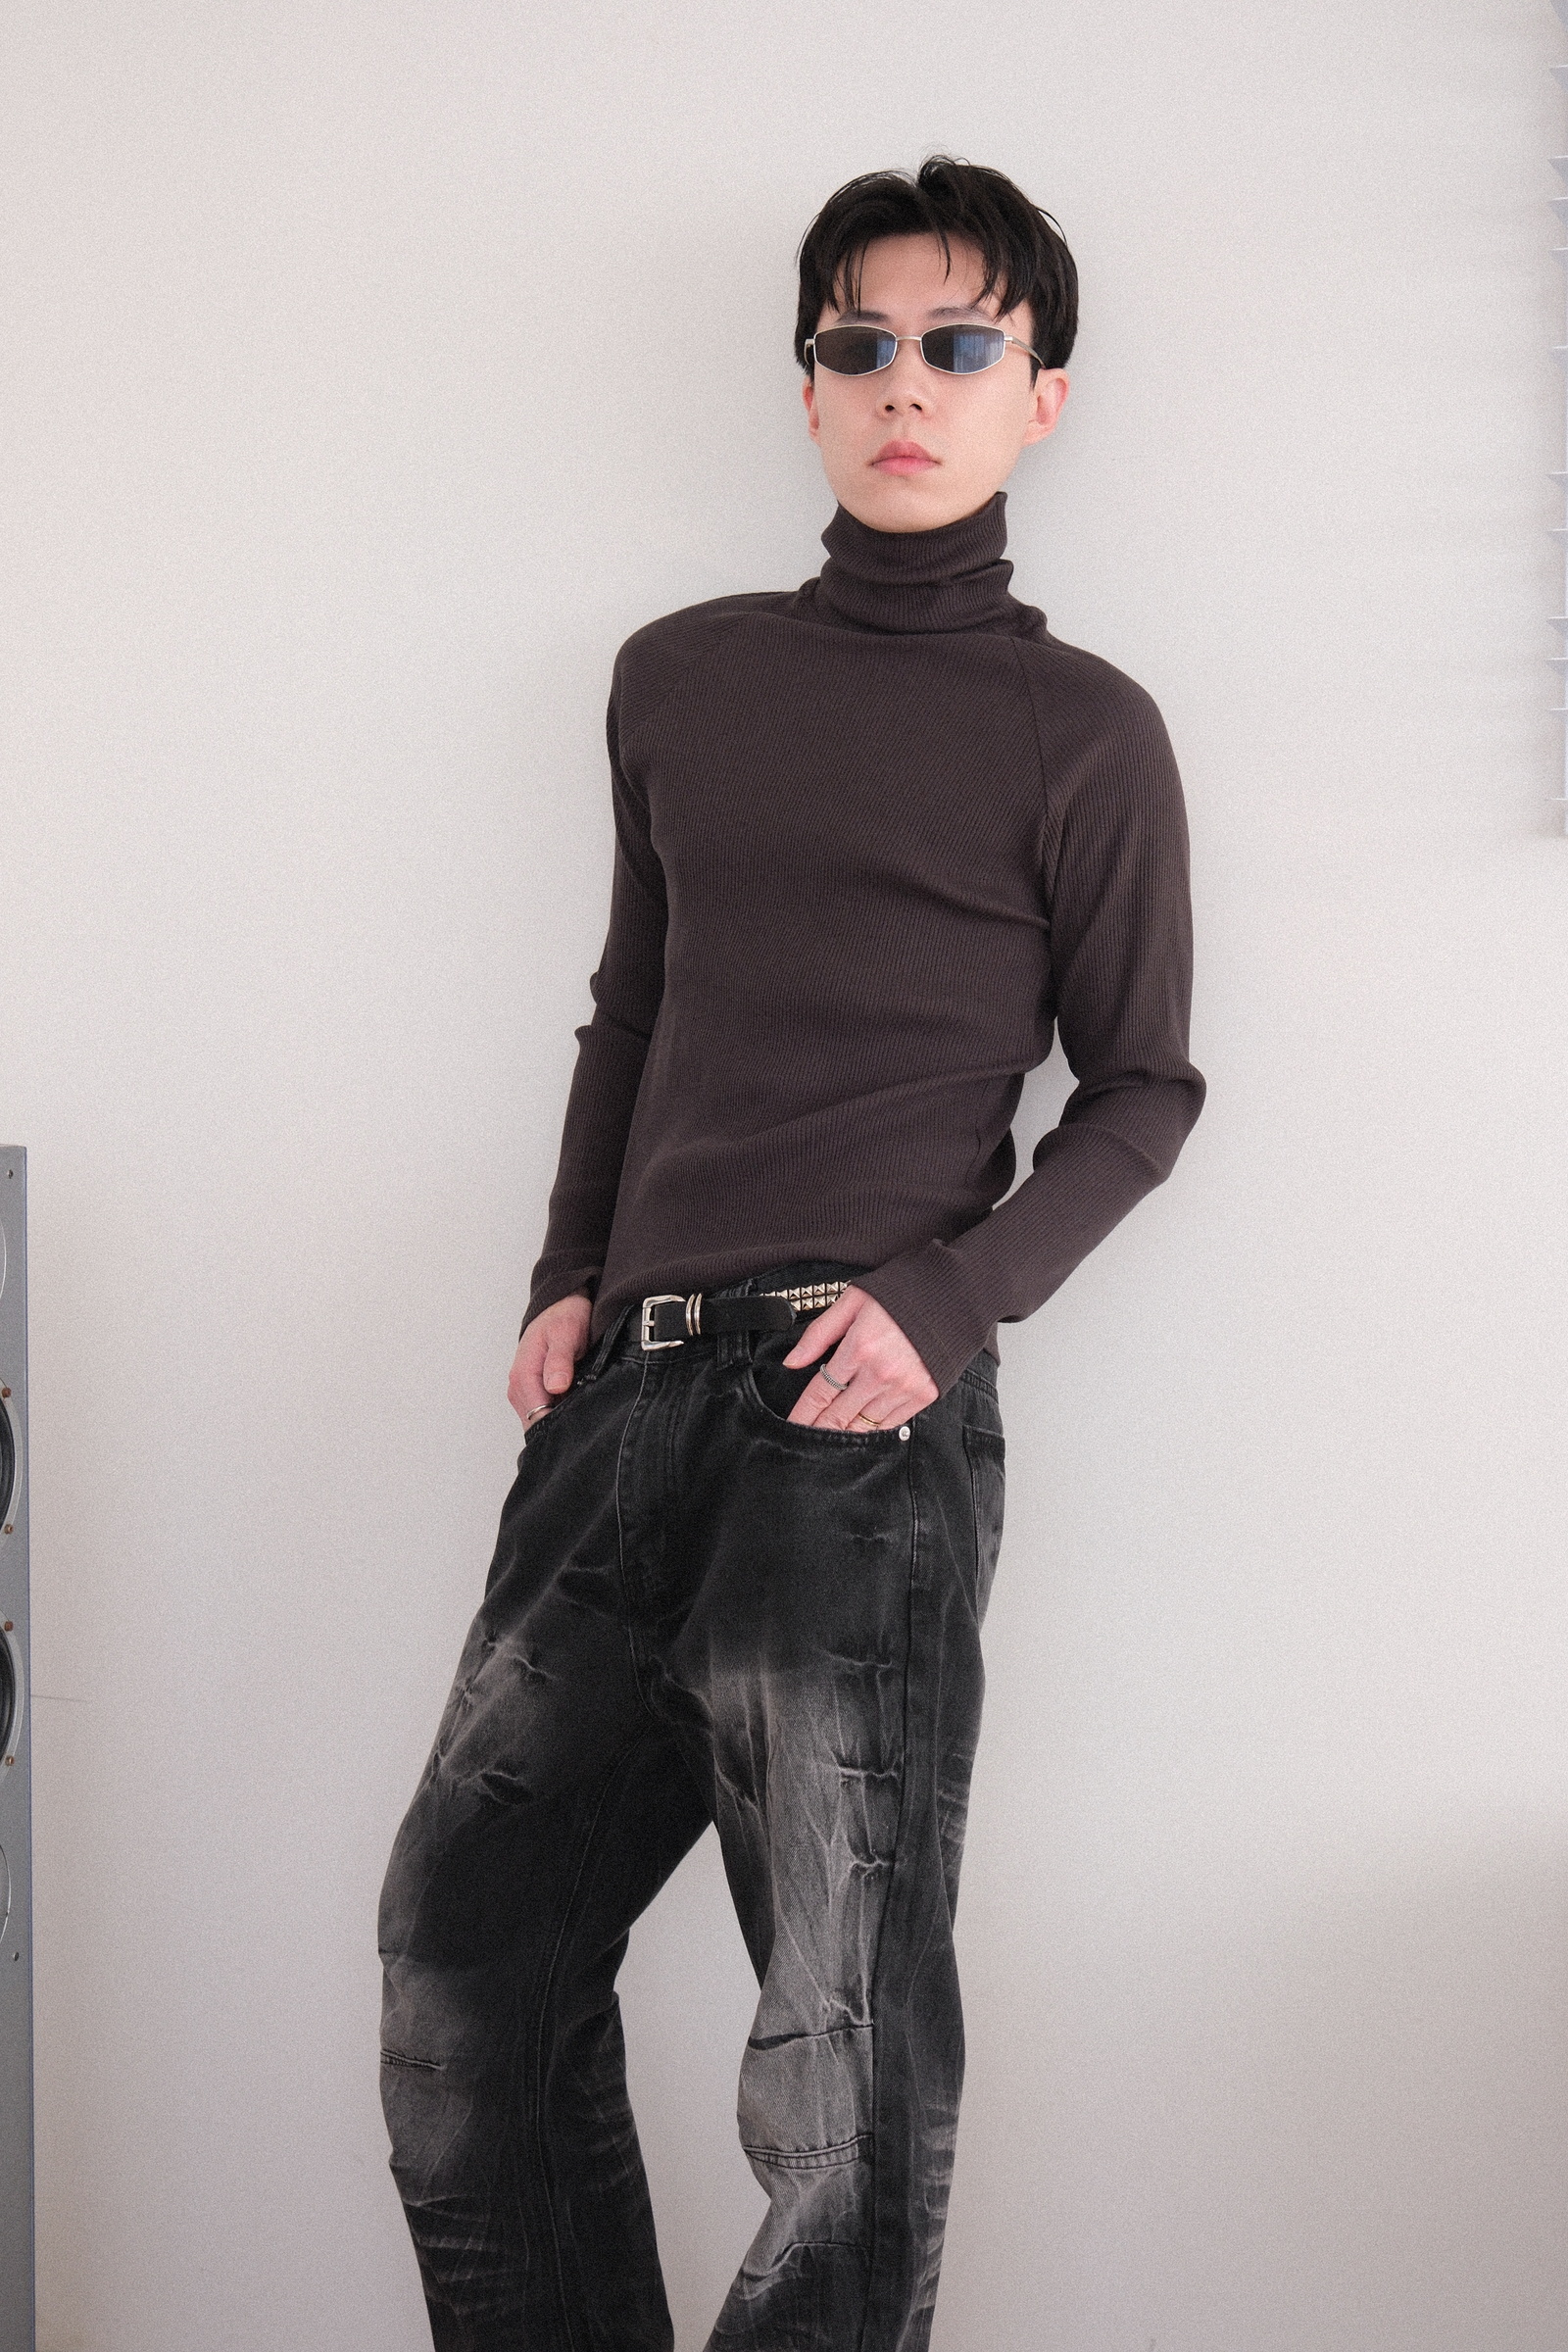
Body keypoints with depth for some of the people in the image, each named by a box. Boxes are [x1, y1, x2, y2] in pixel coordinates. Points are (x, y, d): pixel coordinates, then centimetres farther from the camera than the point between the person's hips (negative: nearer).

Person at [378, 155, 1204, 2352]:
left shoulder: (1081, 730, 4)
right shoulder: (677, 680, 17)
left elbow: (1142, 1085, 6)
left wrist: (955, 1298, -10)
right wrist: (568, 1277, 11)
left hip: (865, 1408, -5)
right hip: (631, 1389, 5)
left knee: (847, 2042, -5)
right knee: (464, 1942, 4)